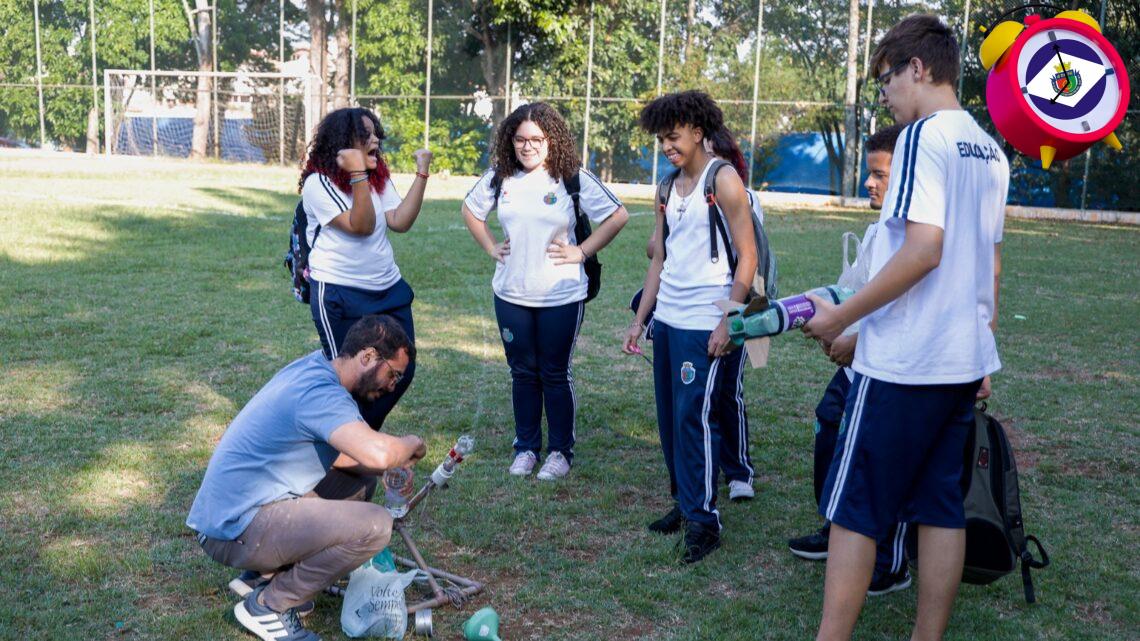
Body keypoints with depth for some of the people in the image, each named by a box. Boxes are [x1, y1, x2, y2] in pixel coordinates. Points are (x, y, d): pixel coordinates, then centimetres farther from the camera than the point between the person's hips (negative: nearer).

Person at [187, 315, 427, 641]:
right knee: (374, 525, -20)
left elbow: (328, 451, 22)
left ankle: (263, 575, 15)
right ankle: (268, 605, -3)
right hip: (237, 529, -10)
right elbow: (377, 452, -37)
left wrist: (390, 467, 8)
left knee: (359, 480, 17)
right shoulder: (321, 392, -21)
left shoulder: (310, 369, 9)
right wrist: (412, 444, -14)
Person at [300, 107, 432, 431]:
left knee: (401, 371, 10)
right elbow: (361, 226, -23)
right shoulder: (319, 183, -13)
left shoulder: (378, 177, 9)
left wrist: (422, 173, -10)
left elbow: (400, 221, -7)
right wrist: (358, 175, -31)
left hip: (388, 289, 7)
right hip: (339, 297, -7)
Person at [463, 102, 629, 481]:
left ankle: (561, 451, 17)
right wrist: (490, 247, 9)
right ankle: (526, 448, 24)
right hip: (511, 294, 4)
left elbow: (617, 216, -6)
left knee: (555, 374, 4)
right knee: (523, 373, 12)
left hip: (561, 296, -3)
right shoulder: (499, 178, 3)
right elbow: (470, 210, 20)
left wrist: (581, 252, -9)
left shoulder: (573, 178, -8)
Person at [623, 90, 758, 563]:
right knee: (670, 418, 12)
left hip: (703, 324, -7)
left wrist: (727, 323, -16)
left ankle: (704, 519, 3)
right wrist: (639, 320, 15)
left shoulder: (723, 182, -7)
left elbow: (747, 257, -10)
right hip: (667, 321, 8)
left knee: (694, 418, -7)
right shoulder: (669, 188, 14)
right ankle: (683, 502, 25)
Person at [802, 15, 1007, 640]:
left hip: (902, 362, -8)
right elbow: (990, 264, 18)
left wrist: (839, 317, -16)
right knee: (941, 506, 12)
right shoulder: (990, 150, 14)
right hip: (964, 363, 8)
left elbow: (923, 249, -23)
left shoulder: (924, 137, -12)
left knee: (852, 509, -1)